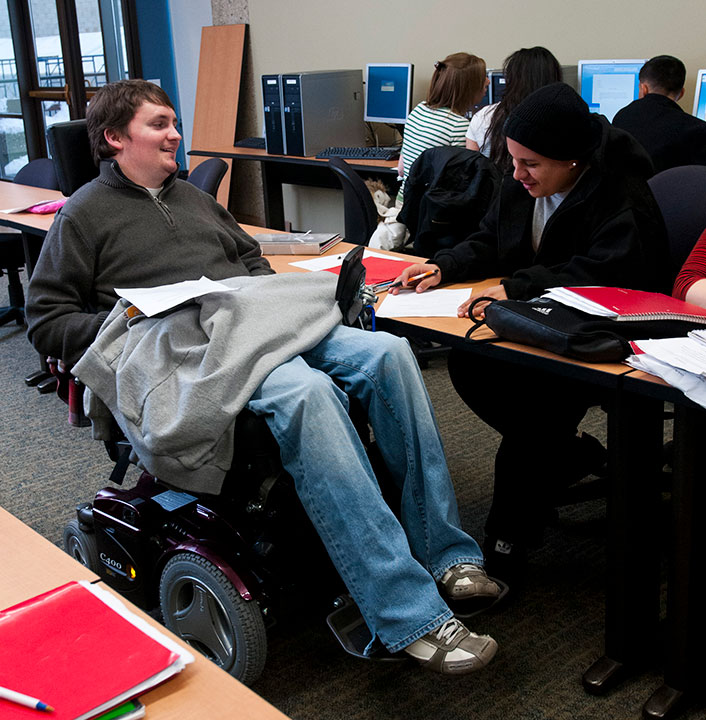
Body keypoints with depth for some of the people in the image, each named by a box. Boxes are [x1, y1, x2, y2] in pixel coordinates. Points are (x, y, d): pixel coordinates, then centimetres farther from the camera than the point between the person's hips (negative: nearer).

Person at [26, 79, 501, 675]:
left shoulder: (193, 196, 30)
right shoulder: (85, 214, 9)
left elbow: (253, 257, 36)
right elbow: (47, 320, 5)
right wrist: (134, 324, -10)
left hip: (270, 324, 7)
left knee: (388, 352, -20)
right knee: (307, 391, -38)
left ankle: (444, 553, -15)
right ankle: (410, 617, -38)